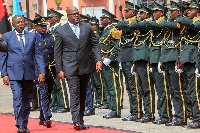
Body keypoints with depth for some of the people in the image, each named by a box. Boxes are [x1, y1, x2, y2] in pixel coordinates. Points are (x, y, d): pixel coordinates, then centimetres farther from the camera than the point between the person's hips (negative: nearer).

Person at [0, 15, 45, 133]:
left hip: (29, 73, 3)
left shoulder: (32, 36, 10)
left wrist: (42, 72, -1)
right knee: (17, 97, -15)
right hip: (14, 73, -3)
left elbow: (38, 55, 9)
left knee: (27, 100, 7)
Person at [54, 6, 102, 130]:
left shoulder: (87, 27, 9)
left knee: (82, 95, 10)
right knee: (74, 93, -13)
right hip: (70, 67, -3)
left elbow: (95, 44, 10)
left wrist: (99, 60, -4)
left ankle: (81, 121, 18)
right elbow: (57, 52, 3)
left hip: (86, 66, 3)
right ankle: (76, 122, -18)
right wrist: (60, 70, -3)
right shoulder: (61, 31, 2)